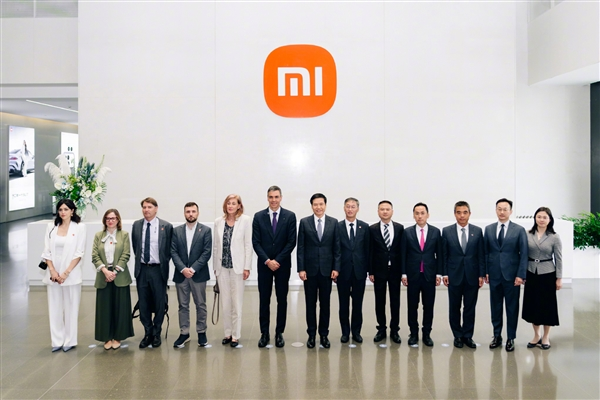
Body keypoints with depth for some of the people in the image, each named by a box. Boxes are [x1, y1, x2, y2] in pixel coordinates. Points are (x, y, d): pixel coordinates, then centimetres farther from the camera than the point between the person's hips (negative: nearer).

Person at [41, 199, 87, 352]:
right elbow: (47, 251, 4)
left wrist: (66, 273, -12)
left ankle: (70, 340, 13)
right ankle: (57, 341, 14)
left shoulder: (79, 227, -3)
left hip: (71, 274, -3)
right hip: (53, 273, 3)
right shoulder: (51, 226, 6)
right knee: (54, 308, 5)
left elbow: (79, 253, -6)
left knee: (71, 308, 3)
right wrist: (52, 271, -8)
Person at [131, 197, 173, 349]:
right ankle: (148, 333, 21)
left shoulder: (166, 226, -5)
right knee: (143, 304, 8)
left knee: (159, 303, 6)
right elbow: (135, 247, 15)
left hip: (158, 269, -3)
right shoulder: (136, 225, 5)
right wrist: (140, 260, 10)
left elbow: (169, 249, 2)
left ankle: (157, 334, 20)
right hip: (142, 269, 3)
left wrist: (163, 264, 2)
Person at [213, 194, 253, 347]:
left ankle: (236, 335, 10)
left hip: (238, 266, -3)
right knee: (225, 302, 9)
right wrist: (215, 266, 8)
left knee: (236, 302, 1)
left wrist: (247, 267, -8)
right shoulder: (218, 221, 6)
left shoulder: (245, 220, -4)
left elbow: (248, 244, -5)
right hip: (222, 266, 3)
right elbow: (215, 245, 9)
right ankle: (227, 333, 19)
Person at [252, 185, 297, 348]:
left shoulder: (290, 216, -1)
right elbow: (256, 242, -1)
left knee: (282, 299, 5)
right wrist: (267, 261, -11)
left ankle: (279, 333, 14)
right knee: (264, 299, 4)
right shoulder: (258, 216, 2)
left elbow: (291, 242, -5)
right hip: (264, 264, 1)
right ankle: (264, 333, 12)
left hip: (283, 264, 0)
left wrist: (277, 260, -11)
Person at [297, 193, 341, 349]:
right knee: (310, 303, 6)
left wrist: (336, 268, -4)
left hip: (327, 269, 1)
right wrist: (301, 268, -7)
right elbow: (300, 247, -1)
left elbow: (337, 247, 2)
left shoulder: (334, 222, 2)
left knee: (325, 303, 7)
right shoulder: (304, 222, 0)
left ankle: (324, 334, 17)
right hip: (310, 269, 0)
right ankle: (311, 334, 16)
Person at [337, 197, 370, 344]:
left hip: (359, 270, 1)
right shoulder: (337, 226, -1)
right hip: (343, 270, -1)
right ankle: (345, 332, 19)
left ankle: (356, 331, 20)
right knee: (344, 303, 8)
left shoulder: (364, 227, 3)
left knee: (358, 303, 8)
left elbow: (367, 249, 3)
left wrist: (369, 269, 1)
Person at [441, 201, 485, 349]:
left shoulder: (477, 231, 2)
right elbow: (444, 255, 1)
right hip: (454, 275, 0)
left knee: (470, 308, 7)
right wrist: (444, 273, -4)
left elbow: (481, 255, 2)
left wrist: (481, 274, -2)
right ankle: (457, 336, 20)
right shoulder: (446, 231, 0)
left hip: (472, 276, 1)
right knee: (454, 308, 7)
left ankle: (467, 336, 18)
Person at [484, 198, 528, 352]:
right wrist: (485, 271, 1)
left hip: (512, 276, -2)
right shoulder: (488, 229, 6)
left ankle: (511, 338, 17)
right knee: (495, 307, 9)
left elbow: (523, 254, -4)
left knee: (512, 308, 6)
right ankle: (497, 336, 21)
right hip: (494, 275, 2)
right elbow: (485, 252, 8)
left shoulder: (519, 230, -1)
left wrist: (521, 275, -10)